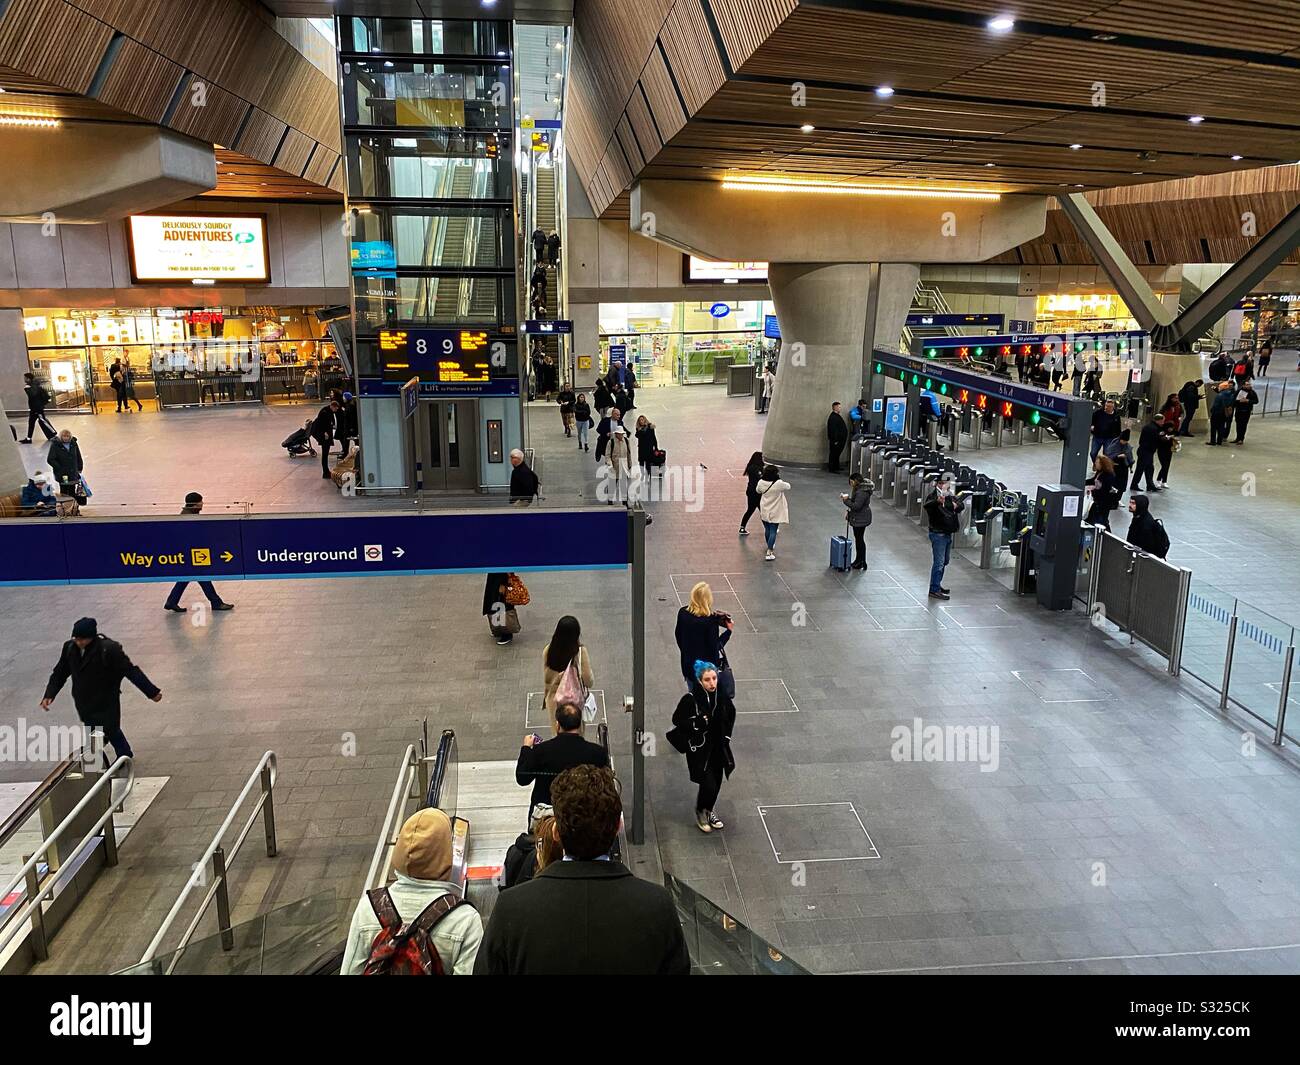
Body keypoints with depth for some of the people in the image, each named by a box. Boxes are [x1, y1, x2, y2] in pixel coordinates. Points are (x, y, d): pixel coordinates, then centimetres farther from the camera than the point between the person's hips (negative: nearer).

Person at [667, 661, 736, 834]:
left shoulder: (722, 697, -7)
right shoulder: (690, 699, -20)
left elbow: (731, 714, 13)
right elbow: (677, 720, -10)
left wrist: (726, 736, 6)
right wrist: (697, 722, -24)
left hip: (718, 748, 5)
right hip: (699, 750, -5)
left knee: (717, 782, 15)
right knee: (708, 785, -8)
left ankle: (709, 811, 43)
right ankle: (700, 812, 24)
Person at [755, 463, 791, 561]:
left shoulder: (761, 482, -10)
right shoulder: (779, 484, -22)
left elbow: (757, 490, 11)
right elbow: (788, 486, -2)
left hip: (764, 511, 4)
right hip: (775, 512, -4)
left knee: (767, 529, 20)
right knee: (773, 532, -1)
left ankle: (770, 546, 43)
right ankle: (769, 552, -7)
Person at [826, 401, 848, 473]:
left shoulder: (836, 416, 16)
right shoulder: (833, 417, -18)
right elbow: (833, 430, -23)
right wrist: (835, 440, -25)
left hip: (840, 439, 11)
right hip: (835, 440, -11)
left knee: (837, 454, 17)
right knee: (834, 454, -5)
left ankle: (836, 467, 26)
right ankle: (832, 468, -1)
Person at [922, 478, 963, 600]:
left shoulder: (951, 495, 7)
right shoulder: (933, 495, -15)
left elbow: (962, 504, 2)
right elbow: (927, 506, -35)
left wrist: (956, 505, -22)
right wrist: (938, 501, -56)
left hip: (948, 533, 8)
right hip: (938, 533, -8)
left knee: (945, 561, 18)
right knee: (939, 562, -9)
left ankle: (937, 585, 32)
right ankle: (934, 590, -4)